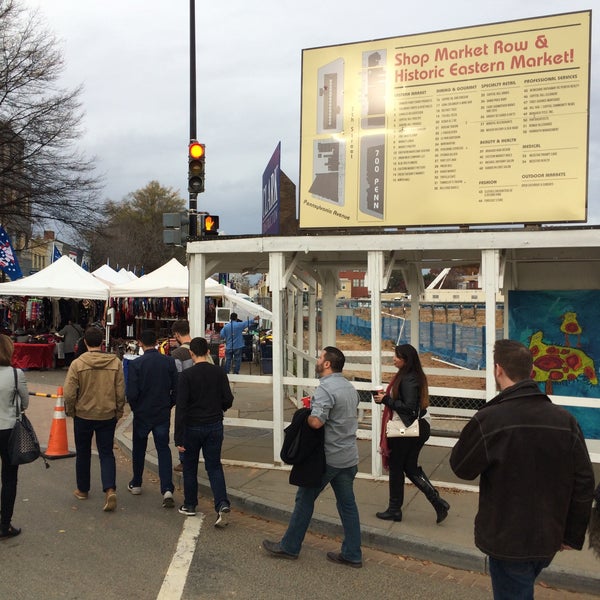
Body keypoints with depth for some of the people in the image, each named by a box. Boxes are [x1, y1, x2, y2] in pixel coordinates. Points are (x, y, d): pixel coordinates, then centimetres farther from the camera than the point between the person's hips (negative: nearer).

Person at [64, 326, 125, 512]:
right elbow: (121, 392, -3)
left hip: (83, 415, -1)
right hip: (108, 416, 1)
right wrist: (118, 411, 11)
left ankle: (82, 490, 30)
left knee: (83, 454, 17)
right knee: (106, 453, 7)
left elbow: (69, 394, -12)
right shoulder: (115, 363, -7)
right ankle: (110, 490, -10)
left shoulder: (77, 364, -12)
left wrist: (70, 411, 6)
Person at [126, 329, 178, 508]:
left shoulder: (136, 364, -13)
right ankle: (167, 489, -8)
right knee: (163, 449, 6)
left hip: (142, 414, -1)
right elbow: (176, 389, -3)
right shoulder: (169, 362, -6)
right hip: (163, 414, 1)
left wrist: (135, 408, 5)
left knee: (139, 449, 18)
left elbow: (131, 393, -14)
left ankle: (136, 484, 33)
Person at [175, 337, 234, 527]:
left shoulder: (187, 375, -12)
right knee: (214, 466, 9)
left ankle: (189, 505, 26)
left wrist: (178, 438, -13)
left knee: (190, 466, 16)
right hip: (215, 426, 2)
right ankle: (222, 504, -8)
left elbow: (181, 406, -14)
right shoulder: (219, 372, -3)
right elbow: (228, 400, -1)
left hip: (193, 427, -2)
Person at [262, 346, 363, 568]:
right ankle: (352, 554, 17)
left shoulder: (325, 389, -20)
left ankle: (289, 546, 20)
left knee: (305, 499, 7)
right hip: (349, 457, 8)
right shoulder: (349, 387, 9)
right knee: (347, 503, 12)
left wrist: (306, 414, -9)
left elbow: (316, 422, -32)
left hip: (327, 458, -8)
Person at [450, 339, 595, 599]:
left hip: (508, 541, -5)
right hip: (548, 540, 5)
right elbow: (583, 483, -2)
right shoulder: (566, 420, -7)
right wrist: (573, 535, 9)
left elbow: (460, 467, -9)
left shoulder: (489, 419, -22)